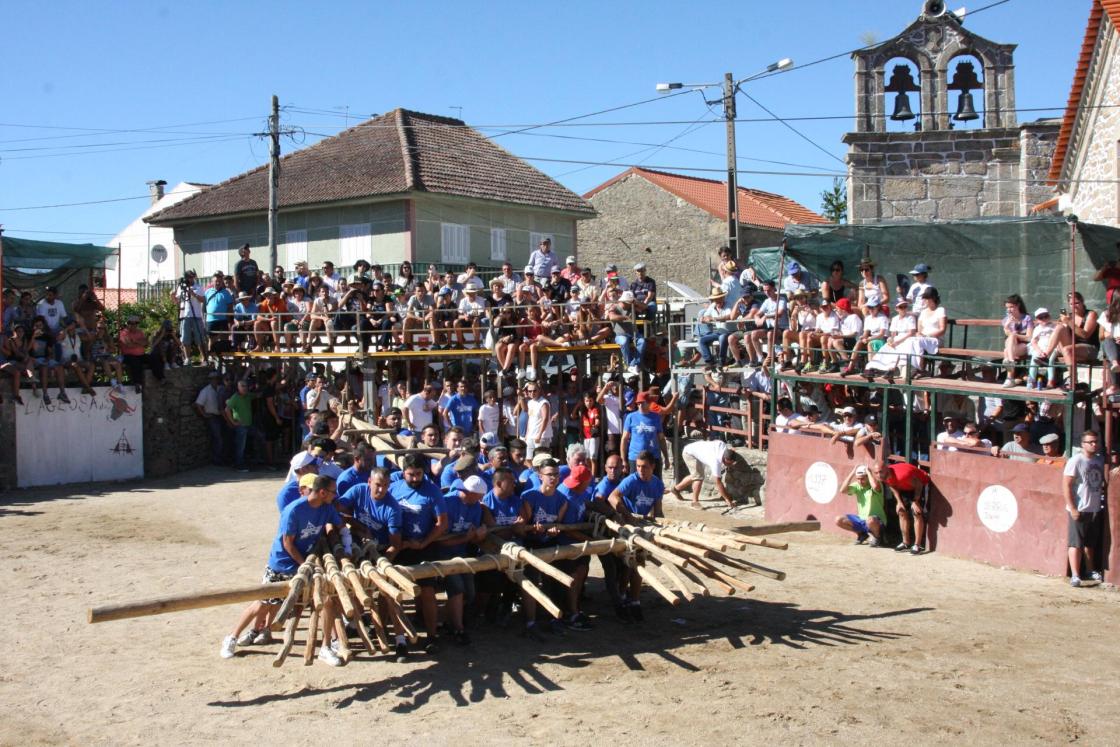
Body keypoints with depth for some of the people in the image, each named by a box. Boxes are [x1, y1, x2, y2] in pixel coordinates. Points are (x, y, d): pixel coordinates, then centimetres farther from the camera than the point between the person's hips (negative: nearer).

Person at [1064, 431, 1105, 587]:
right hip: (1079, 510, -6)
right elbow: (1066, 485, -15)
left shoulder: (1100, 460, 8)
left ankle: (1090, 570, 32)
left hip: (1095, 509, 6)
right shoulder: (1076, 461, -12)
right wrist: (1072, 508, -17)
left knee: (1090, 543, 18)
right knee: (1076, 543, -3)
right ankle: (1075, 575, -2)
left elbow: (1102, 482, 20)